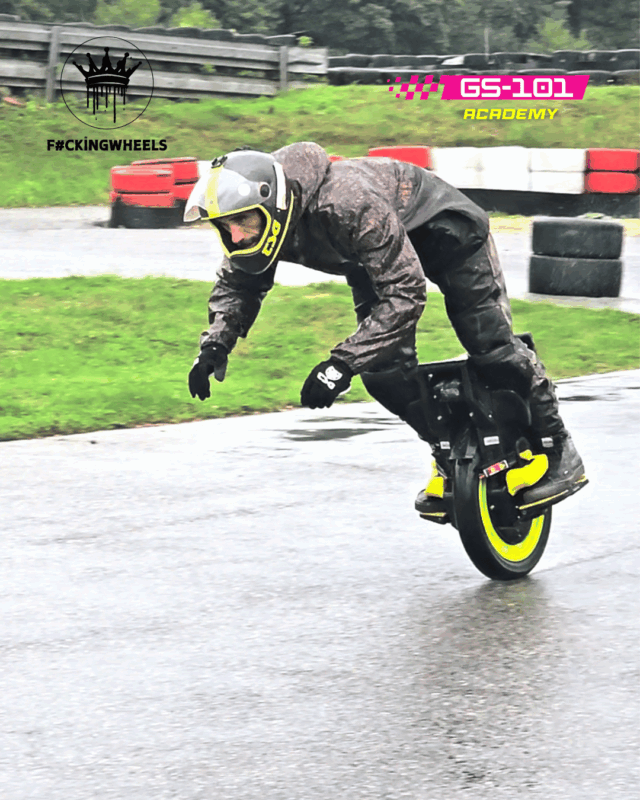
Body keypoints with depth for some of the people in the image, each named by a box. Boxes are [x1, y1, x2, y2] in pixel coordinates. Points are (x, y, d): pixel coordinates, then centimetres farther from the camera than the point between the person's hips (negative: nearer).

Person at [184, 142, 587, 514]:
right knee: (383, 369, -6)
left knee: (489, 343, -11)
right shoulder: (258, 216, -23)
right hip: (373, 253, 7)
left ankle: (559, 450, 6)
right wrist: (215, 344, -21)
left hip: (439, 225, -7)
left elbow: (406, 293, -43)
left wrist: (343, 363, -47)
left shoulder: (348, 203, -45)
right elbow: (237, 283, -2)